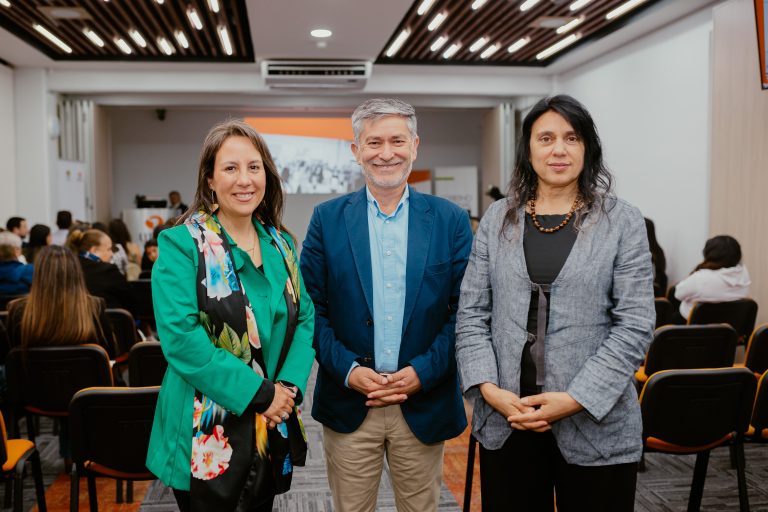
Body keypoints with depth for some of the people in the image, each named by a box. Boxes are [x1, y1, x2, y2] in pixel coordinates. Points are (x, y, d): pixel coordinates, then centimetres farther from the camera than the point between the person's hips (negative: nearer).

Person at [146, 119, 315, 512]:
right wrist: (259, 392, -20)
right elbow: (180, 336, -19)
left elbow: (305, 319, 7)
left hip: (272, 430, 5)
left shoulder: (281, 244, 7)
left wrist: (290, 385, -11)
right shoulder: (182, 244, -10)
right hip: (207, 436, -5)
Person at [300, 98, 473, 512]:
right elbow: (311, 307, 0)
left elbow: (465, 308, -1)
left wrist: (424, 372, -11)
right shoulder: (327, 219, 1)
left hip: (425, 405, 0)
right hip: (348, 405, 0)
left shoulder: (451, 220, 1)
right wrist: (347, 369, -11)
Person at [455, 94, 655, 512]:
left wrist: (575, 399, -14)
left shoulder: (622, 221, -1)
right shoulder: (498, 219, 6)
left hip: (595, 427, -2)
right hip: (504, 423, 2)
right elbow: (470, 314, 5)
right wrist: (488, 388, -9)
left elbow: (635, 325, -6)